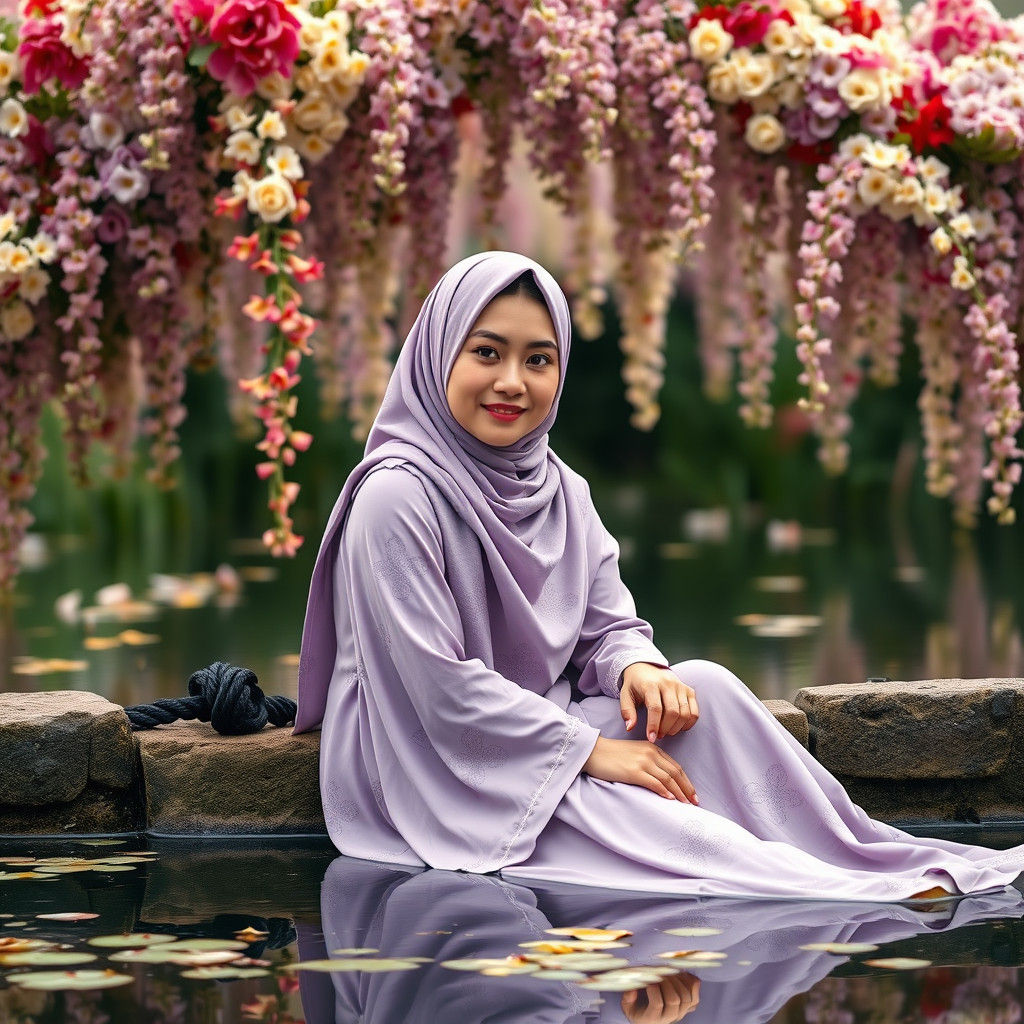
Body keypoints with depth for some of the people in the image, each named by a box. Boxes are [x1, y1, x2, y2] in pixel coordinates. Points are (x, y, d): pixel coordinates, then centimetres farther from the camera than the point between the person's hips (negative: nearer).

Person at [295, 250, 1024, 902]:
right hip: (432, 769, -7)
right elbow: (438, 683, -20)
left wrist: (635, 667, -14)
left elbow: (609, 626, 12)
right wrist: (589, 749, -19)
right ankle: (872, 897, -30)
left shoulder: (560, 492, 8)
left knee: (704, 686, -14)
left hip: (541, 733, 7)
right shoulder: (397, 499, -16)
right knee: (640, 822, -27)